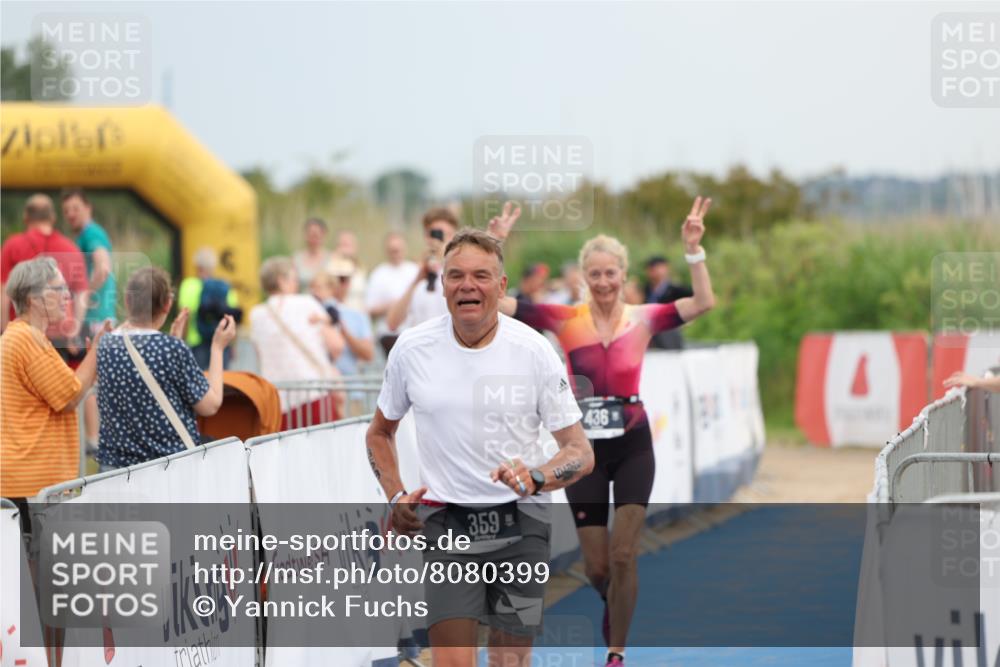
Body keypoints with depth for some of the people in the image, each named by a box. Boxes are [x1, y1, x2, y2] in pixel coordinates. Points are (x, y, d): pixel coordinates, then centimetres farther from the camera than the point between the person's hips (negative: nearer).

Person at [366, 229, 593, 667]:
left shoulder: (534, 350, -5)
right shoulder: (411, 348, -1)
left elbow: (581, 452, -2)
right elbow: (380, 433, 16)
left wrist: (535, 478, -22)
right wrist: (395, 497, 1)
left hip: (521, 524, 0)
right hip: (445, 521, 0)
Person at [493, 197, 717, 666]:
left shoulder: (642, 319, -2)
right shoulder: (566, 320, -4)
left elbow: (703, 303, -14)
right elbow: (492, 301, -9)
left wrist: (693, 249, -21)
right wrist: (494, 244, -18)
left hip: (632, 448, 0)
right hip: (585, 450, 0)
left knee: (623, 556, -9)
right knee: (596, 566, 5)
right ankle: (612, 603, 41)